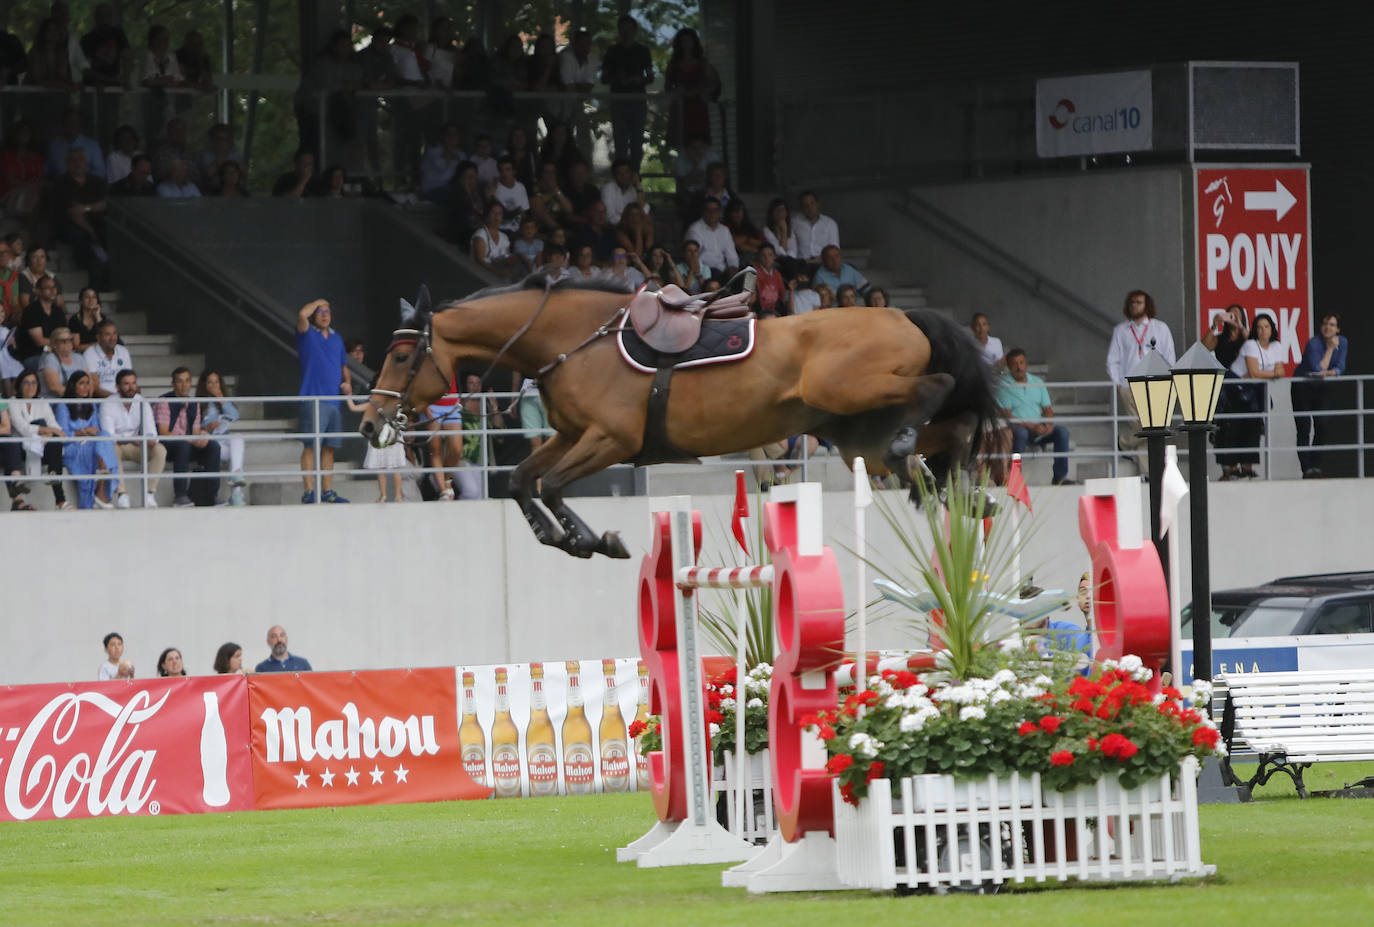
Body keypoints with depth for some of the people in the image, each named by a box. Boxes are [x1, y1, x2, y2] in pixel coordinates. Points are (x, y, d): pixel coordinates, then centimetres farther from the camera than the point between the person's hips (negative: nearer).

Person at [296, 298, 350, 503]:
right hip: (313, 399, -6)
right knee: (311, 445, -10)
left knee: (329, 447, 8)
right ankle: (309, 491, -12)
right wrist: (318, 302, -1)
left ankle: (327, 490, 13)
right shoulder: (307, 334, 1)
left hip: (334, 400, 6)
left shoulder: (337, 338, 19)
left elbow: (344, 365, 28)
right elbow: (302, 314, -19)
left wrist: (347, 382, 8)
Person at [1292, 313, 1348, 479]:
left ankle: (1316, 467, 1)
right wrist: (1330, 349, -26)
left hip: (1322, 389, 4)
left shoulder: (1342, 342, -5)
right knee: (1304, 428, -10)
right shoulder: (1313, 343, -21)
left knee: (1322, 426, -6)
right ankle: (1307, 469, -13)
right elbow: (1318, 369, -26)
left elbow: (1340, 368, -9)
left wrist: (1329, 373, -31)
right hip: (1302, 387, -4)